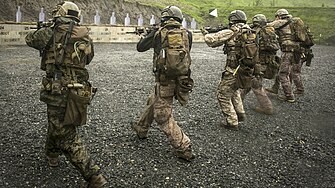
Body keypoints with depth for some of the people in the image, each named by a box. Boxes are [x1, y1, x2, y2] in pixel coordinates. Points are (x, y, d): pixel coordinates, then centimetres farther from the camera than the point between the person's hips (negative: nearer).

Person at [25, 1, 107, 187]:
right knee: (56, 125, 31)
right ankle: (52, 155, 53)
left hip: (60, 94, -7)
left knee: (68, 140, -1)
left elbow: (29, 39, 10)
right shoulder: (86, 37, 5)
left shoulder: (51, 34, -9)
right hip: (79, 93, 7)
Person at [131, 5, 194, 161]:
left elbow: (140, 47, 8)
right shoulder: (187, 34, 3)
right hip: (182, 79, 5)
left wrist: (149, 35, 27)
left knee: (163, 117, 4)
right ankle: (141, 128, 45)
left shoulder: (158, 32, -3)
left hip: (165, 81, -5)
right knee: (153, 102, 27)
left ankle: (184, 149, 0)